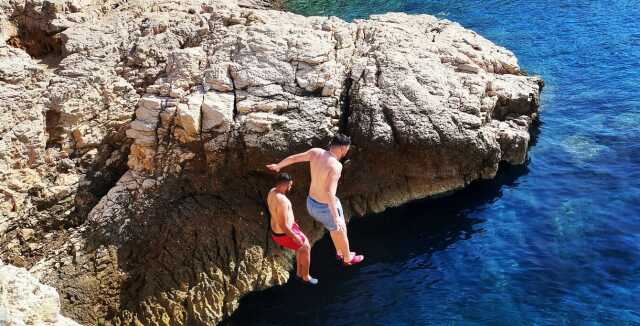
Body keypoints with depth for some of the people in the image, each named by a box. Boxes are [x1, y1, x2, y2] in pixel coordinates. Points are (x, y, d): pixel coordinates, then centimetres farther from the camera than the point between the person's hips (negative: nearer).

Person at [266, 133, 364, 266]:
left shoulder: (316, 152, -11)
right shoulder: (335, 165, -32)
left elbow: (293, 158, 3)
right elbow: (329, 192, -42)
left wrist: (278, 166, 23)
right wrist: (336, 217, -44)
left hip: (311, 202, 7)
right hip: (326, 208, -7)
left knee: (335, 228, 32)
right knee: (341, 231, 23)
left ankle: (340, 252, 54)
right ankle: (348, 258, 48)